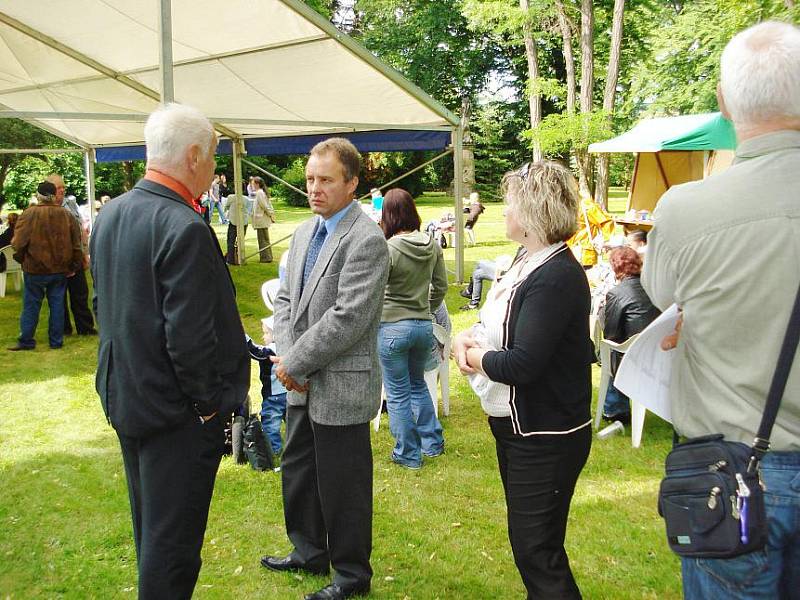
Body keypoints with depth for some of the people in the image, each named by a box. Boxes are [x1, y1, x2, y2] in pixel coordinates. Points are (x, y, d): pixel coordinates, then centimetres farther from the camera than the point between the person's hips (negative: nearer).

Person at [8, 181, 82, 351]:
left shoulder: (29, 214, -11)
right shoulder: (66, 215, -1)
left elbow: (19, 242, -9)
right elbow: (76, 244, 3)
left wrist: (21, 259, 9)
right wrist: (73, 266, 12)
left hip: (35, 268, -2)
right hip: (60, 269, 3)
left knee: (31, 305, 8)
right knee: (57, 304, 10)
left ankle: (26, 341, 13)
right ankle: (56, 341, 13)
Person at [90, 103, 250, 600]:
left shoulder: (111, 214, 4)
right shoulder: (185, 228, -24)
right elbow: (190, 335, -26)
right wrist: (208, 404, -12)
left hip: (125, 396, 9)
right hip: (176, 410, -9)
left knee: (150, 528, 24)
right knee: (173, 539, 5)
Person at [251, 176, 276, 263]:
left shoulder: (259, 193, -16)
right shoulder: (263, 192, 14)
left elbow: (265, 206, -19)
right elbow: (268, 204, 16)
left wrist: (271, 215, -11)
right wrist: (272, 214, 13)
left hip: (261, 220, -10)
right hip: (264, 220, 10)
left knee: (263, 239, -4)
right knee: (265, 239, 15)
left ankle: (265, 257, 0)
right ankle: (268, 256, 22)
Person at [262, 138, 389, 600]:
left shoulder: (366, 240, -18)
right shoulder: (304, 233, 10)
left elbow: (347, 319, -23)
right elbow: (286, 299, 12)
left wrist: (296, 363, -16)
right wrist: (288, 357, -3)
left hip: (341, 387, -8)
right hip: (303, 385, 9)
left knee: (342, 486, 6)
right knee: (298, 473, 22)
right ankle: (309, 552, 44)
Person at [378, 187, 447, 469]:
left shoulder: (387, 250, -19)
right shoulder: (433, 246, -2)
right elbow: (441, 286, 7)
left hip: (392, 327, -6)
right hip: (424, 325, 6)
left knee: (398, 394, 9)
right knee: (418, 384, 26)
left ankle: (408, 454, 20)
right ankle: (432, 442, 33)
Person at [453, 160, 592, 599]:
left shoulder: (557, 277, -24)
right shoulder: (528, 261, 7)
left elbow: (523, 364, -29)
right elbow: (503, 326, 17)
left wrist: (473, 356, -12)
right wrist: (468, 336, -4)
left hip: (545, 437, -10)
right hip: (517, 427, 10)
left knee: (538, 552, 2)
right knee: (526, 542, 22)